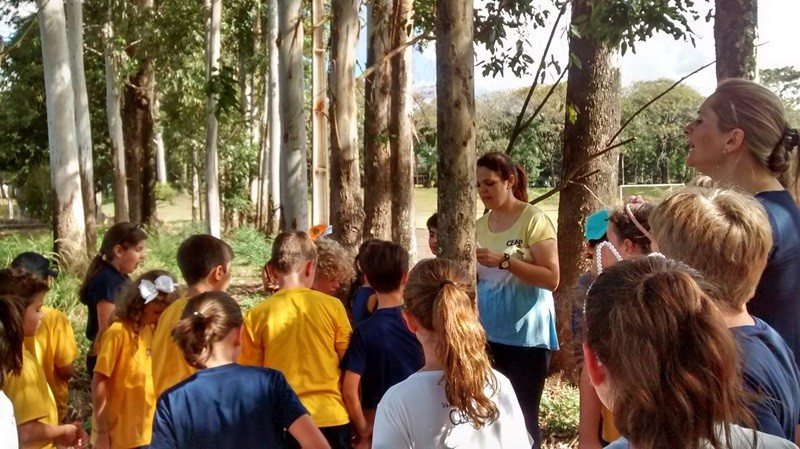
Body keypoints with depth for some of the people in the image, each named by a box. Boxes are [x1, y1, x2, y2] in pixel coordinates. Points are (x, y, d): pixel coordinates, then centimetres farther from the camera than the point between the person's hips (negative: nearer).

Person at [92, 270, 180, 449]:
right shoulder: (118, 332, -17)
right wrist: (101, 433, -17)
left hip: (145, 432, 7)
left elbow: (149, 378, 8)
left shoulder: (150, 330, 4)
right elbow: (99, 382, -16)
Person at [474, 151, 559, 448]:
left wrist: (504, 261, -22)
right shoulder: (480, 225, 9)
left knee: (523, 414, 0)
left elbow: (552, 279, -15)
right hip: (488, 333, 5)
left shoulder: (534, 220, -8)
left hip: (525, 334, -5)